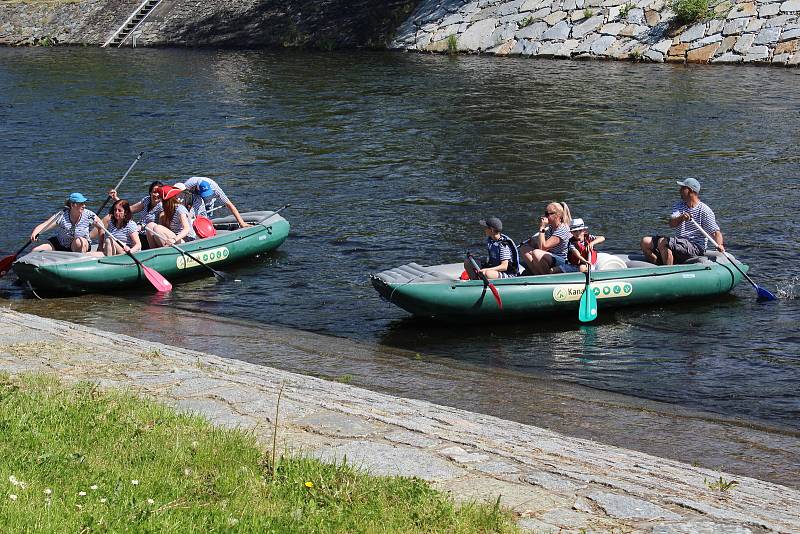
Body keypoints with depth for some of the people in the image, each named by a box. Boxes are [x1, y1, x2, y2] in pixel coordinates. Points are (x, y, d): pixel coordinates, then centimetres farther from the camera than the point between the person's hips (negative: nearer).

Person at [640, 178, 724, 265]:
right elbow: (672, 224, -9)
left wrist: (720, 245, -30)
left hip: (695, 248, -7)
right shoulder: (678, 206, 11)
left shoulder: (704, 210, -5)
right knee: (646, 241, -5)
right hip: (679, 243, 7)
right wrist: (682, 218, -32)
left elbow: (715, 232, -9)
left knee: (662, 242, -29)